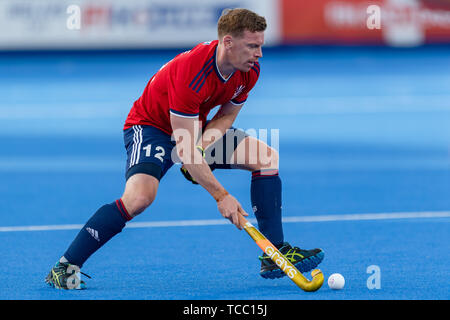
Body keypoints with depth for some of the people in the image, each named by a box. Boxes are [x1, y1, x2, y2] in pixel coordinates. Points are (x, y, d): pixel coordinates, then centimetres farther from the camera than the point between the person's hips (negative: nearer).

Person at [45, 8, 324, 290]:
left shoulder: (249, 70, -14)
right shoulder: (191, 74, -37)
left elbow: (226, 115, 3)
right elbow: (183, 148, -34)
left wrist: (202, 147, -19)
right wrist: (221, 196, -34)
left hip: (200, 130, 8)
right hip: (150, 126, -8)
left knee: (267, 159, -2)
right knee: (140, 196, -33)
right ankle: (65, 267, -24)